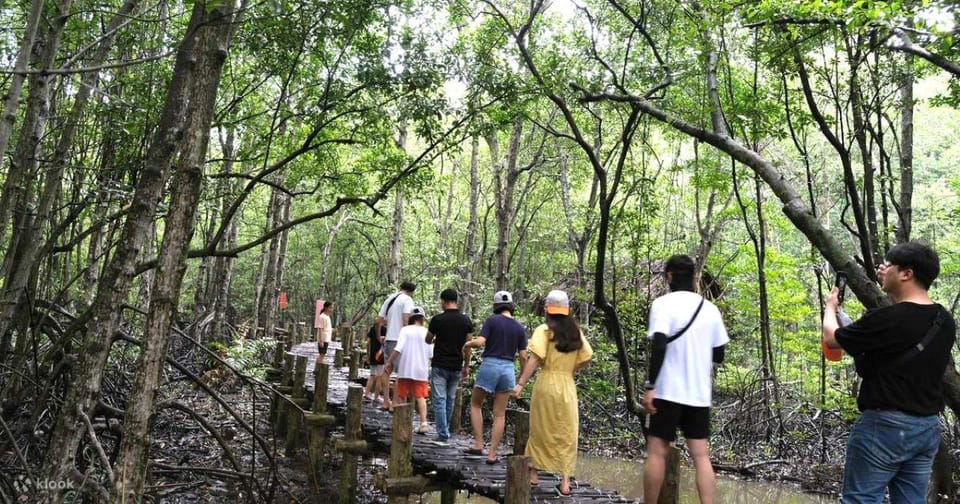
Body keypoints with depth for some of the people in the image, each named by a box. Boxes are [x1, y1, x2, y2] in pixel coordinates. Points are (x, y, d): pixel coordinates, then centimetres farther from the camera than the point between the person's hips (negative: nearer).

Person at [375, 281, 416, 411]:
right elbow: (406, 321, -18)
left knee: (387, 370, 15)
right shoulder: (407, 299, -7)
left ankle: (386, 402, 19)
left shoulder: (389, 299, 15)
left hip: (388, 339, 7)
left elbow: (378, 321, 15)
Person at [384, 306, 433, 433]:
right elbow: (431, 353, 2)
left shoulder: (406, 330, -5)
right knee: (420, 397, 6)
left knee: (401, 396, 12)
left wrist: (388, 362, -10)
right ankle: (423, 422, -6)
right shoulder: (426, 332, 1)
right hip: (421, 370, 1)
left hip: (405, 369, -1)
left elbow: (398, 348, -15)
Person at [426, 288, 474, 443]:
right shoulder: (466, 321, 0)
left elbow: (428, 340, 5)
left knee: (439, 400, 0)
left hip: (440, 366, -4)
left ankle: (443, 434, -4)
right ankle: (446, 430, 27)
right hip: (456, 367, 4)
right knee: (450, 400, 16)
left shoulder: (438, 319, -9)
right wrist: (466, 365, 11)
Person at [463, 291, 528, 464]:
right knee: (500, 414, 9)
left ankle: (478, 444, 10)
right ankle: (492, 454, 9)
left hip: (489, 365, -3)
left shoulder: (492, 320, -4)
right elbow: (523, 356, 2)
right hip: (508, 369, 3)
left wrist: (468, 344, 5)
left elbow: (480, 341, -16)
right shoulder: (520, 328, 5)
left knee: (475, 404, 17)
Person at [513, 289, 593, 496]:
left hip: (546, 383, -3)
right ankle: (565, 482, 7)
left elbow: (534, 359, -18)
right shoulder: (576, 331, 5)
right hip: (568, 386, 3)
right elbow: (587, 357, 4)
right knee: (566, 434, 8)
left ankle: (534, 474, 24)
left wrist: (520, 383, -18)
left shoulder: (544, 330, -9)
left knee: (540, 430, 12)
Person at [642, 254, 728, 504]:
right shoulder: (710, 309, 8)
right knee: (701, 456, 7)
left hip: (668, 391, -4)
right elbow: (718, 355, 13)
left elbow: (659, 346, -19)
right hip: (700, 394, 5)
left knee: (657, 452, 4)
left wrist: (650, 387, -17)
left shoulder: (663, 303, -8)